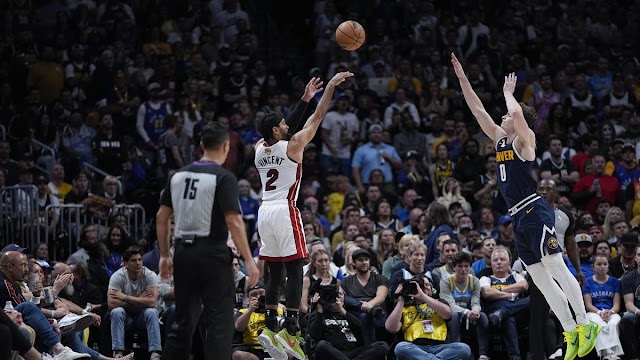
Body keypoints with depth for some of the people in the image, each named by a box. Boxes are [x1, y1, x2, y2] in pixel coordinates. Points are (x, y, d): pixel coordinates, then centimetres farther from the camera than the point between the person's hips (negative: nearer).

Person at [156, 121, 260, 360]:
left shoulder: (179, 175, 9)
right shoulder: (224, 177, -9)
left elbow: (162, 217, 11)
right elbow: (233, 221, -16)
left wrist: (164, 255, 18)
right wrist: (249, 260, -13)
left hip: (184, 252, 6)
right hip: (212, 253, -6)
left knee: (183, 321, 14)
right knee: (220, 322, -2)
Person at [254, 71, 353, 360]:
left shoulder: (259, 148, 12)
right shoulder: (292, 145, -6)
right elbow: (317, 118, -1)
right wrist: (331, 87, 8)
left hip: (265, 212, 7)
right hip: (285, 211, -7)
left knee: (274, 272, 12)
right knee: (295, 271, -7)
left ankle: (270, 328, 7)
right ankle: (290, 332, -14)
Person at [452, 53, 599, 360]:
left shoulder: (524, 140, -4)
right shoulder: (500, 139, 17)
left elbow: (517, 112, -24)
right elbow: (478, 110, 18)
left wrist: (508, 92, -5)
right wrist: (461, 78, 15)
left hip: (534, 211, -8)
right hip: (519, 218, 8)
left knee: (556, 268, -13)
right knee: (540, 279, 5)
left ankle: (584, 325, -13)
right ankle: (570, 334, 6)